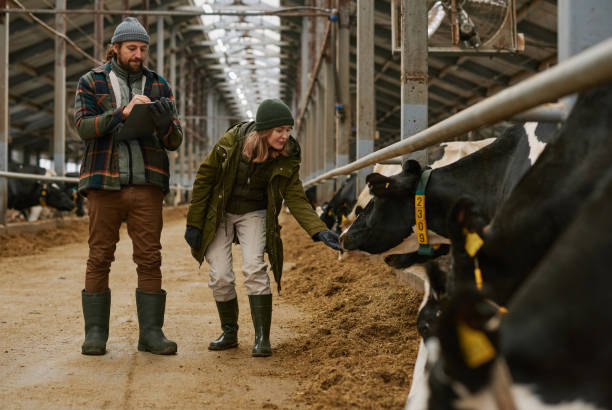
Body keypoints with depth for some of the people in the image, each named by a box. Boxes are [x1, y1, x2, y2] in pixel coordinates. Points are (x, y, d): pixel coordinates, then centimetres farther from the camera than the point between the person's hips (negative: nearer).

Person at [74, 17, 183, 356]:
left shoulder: (158, 86, 11)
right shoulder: (91, 83, 7)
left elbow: (175, 141, 6)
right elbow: (84, 127, -8)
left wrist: (164, 122, -17)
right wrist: (123, 112, -19)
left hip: (146, 184, 2)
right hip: (105, 183, -1)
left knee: (149, 259, -1)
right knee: (99, 258, 1)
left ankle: (151, 332, 5)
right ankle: (95, 332, 8)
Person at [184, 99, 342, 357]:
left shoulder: (287, 160, -15)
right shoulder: (232, 142, -20)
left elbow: (296, 199, -14)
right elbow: (204, 178, -10)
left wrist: (320, 231, -30)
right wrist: (194, 223, -8)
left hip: (254, 214, 0)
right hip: (219, 214, 0)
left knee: (254, 268, -20)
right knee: (220, 277, -5)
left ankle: (262, 337, -12)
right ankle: (229, 333, 18)